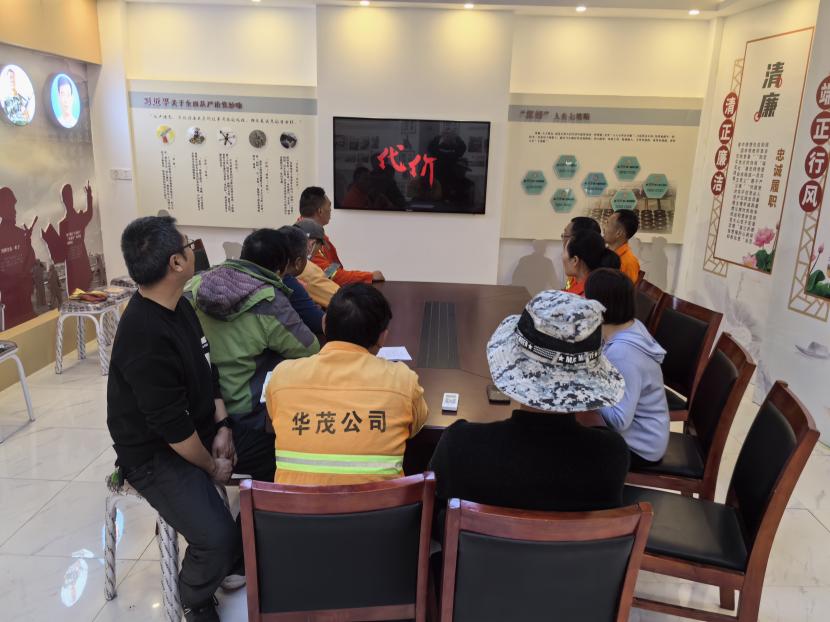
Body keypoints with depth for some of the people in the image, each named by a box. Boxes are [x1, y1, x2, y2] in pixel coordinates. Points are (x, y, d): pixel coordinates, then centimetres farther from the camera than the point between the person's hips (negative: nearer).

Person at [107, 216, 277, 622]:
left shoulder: (179, 304, -1)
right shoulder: (144, 337, -30)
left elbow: (208, 370, 8)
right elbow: (172, 427, -26)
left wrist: (223, 427, -3)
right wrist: (212, 466, -11)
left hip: (201, 428, 9)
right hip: (155, 453, -9)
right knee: (217, 537, -25)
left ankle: (237, 561, 22)